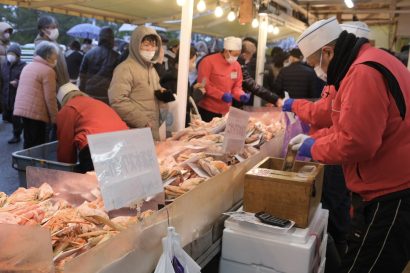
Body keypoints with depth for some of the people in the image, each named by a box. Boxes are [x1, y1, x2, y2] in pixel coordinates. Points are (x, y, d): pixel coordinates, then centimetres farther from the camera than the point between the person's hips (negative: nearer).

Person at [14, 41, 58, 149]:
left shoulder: (27, 67, 17)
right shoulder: (48, 71, -10)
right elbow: (50, 98, -14)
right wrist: (54, 118, -8)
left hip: (21, 109, 9)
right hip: (36, 112, -9)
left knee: (28, 143, 15)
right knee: (37, 146, -4)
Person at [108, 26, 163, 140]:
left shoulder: (152, 69, 17)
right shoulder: (125, 68, -11)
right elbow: (117, 101, -22)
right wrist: (142, 122, -18)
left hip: (152, 131, 8)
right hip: (134, 132, -8)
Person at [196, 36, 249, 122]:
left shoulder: (236, 65, 8)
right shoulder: (208, 61, -11)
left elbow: (237, 86, 14)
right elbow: (203, 85, -15)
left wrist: (241, 95, -8)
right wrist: (222, 95, -23)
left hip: (225, 111, 5)